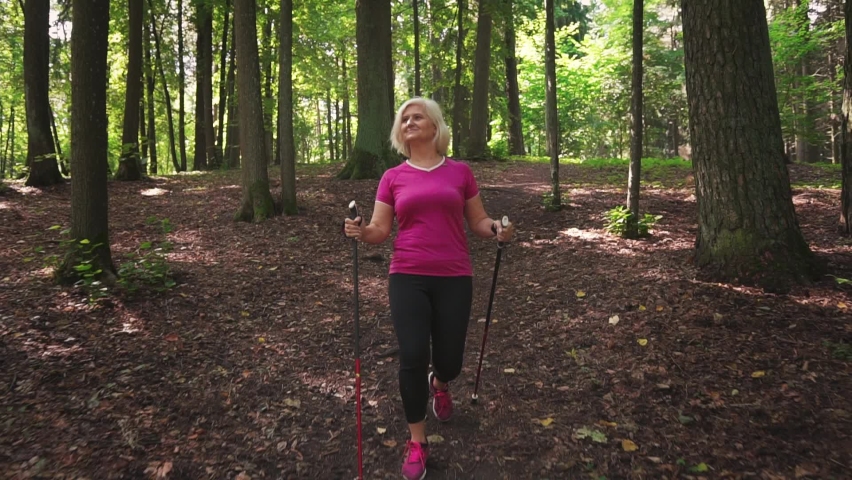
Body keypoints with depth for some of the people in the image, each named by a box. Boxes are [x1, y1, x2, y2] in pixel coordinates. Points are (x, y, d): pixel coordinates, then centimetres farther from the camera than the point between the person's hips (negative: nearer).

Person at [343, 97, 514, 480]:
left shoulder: (460, 172, 5)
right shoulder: (393, 178, 6)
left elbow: (478, 222, 9)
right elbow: (380, 230, 4)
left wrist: (498, 230, -13)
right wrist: (360, 231, -17)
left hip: (454, 279, 0)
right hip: (408, 279, 0)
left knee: (449, 360, 5)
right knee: (412, 358, -7)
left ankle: (439, 384, 47)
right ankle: (417, 441, 15)